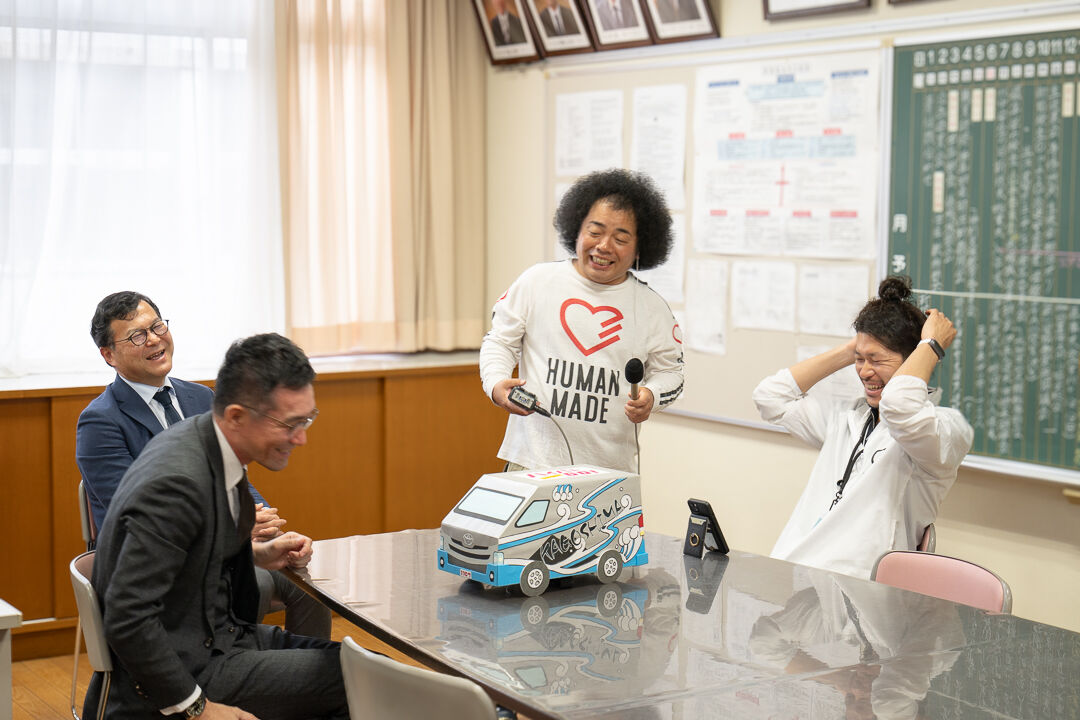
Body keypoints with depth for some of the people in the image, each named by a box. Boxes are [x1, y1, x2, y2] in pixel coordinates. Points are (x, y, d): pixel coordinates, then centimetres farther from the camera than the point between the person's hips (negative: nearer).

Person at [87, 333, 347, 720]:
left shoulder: (203, 441, 1)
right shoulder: (177, 481, -27)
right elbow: (127, 618, -28)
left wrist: (259, 553, 5)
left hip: (217, 635, 9)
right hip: (189, 665, -9)